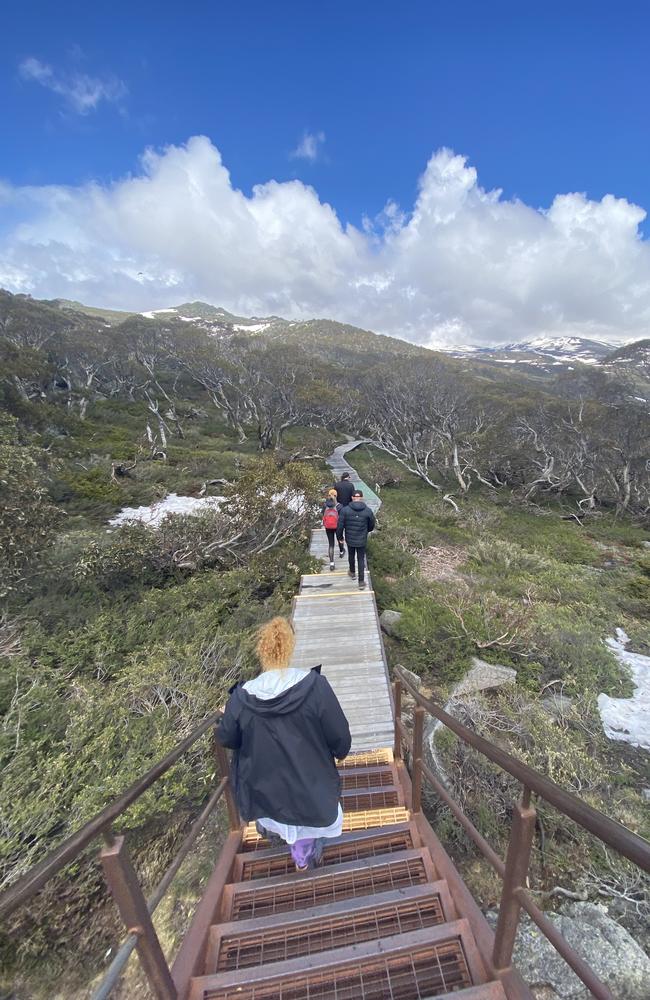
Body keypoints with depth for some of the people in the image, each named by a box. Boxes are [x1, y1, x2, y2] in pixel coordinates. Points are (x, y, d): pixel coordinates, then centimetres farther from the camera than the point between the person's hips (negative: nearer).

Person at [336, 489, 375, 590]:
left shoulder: (345, 510, -17)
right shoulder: (368, 511, -14)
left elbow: (340, 526, -14)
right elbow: (371, 526, 0)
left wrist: (339, 537, 4)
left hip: (349, 539, 1)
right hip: (362, 540, 0)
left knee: (351, 555, 26)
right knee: (361, 559, 15)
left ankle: (352, 572, 48)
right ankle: (361, 582, 21)